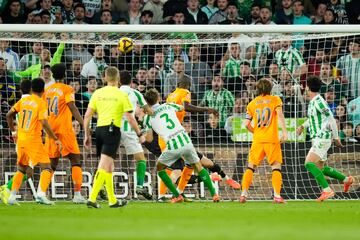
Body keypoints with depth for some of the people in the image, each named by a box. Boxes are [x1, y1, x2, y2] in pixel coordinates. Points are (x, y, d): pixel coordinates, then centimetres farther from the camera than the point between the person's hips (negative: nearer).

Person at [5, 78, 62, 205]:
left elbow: (9, 115, 11)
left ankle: (12, 197, 13)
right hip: (34, 140, -6)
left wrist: (13, 131, 24)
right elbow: (44, 123, -17)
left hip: (21, 139, 6)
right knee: (46, 167, -4)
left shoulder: (23, 100, 8)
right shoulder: (41, 103, -8)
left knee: (21, 169, 20)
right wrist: (56, 139, -11)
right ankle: (41, 194, -24)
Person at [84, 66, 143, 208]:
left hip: (99, 129, 5)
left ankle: (113, 200, 20)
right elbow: (130, 118, -4)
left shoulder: (98, 93, 8)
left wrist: (87, 135, 15)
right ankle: (92, 199, -20)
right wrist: (139, 134, 7)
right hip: (113, 130, -5)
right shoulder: (121, 95, -2)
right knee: (104, 166, -9)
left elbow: (87, 116, 7)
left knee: (109, 166, 16)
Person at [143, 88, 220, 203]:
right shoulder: (168, 106, 13)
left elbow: (149, 139, 5)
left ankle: (177, 196, 13)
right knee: (198, 167, 20)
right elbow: (182, 108, 35)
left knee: (160, 167, 21)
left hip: (173, 146, -3)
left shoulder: (148, 117, 4)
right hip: (186, 141, 3)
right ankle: (214, 194, 10)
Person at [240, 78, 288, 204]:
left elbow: (246, 123, 8)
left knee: (251, 167, 10)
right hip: (272, 139, -2)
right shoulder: (275, 100, 5)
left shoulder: (253, 103, 12)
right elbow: (280, 115, -10)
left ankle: (244, 193, -2)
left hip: (257, 140, 2)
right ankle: (277, 195, -10)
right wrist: (284, 132, -15)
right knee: (276, 166, 2)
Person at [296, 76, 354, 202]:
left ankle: (327, 190, -23)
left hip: (322, 138, -10)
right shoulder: (312, 101, 12)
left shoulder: (318, 102, -17)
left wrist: (336, 138, -11)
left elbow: (331, 119, -15)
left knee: (309, 163, -20)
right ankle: (346, 179, 26)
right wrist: (302, 126, 17)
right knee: (320, 168, 15)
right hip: (317, 139, 10)